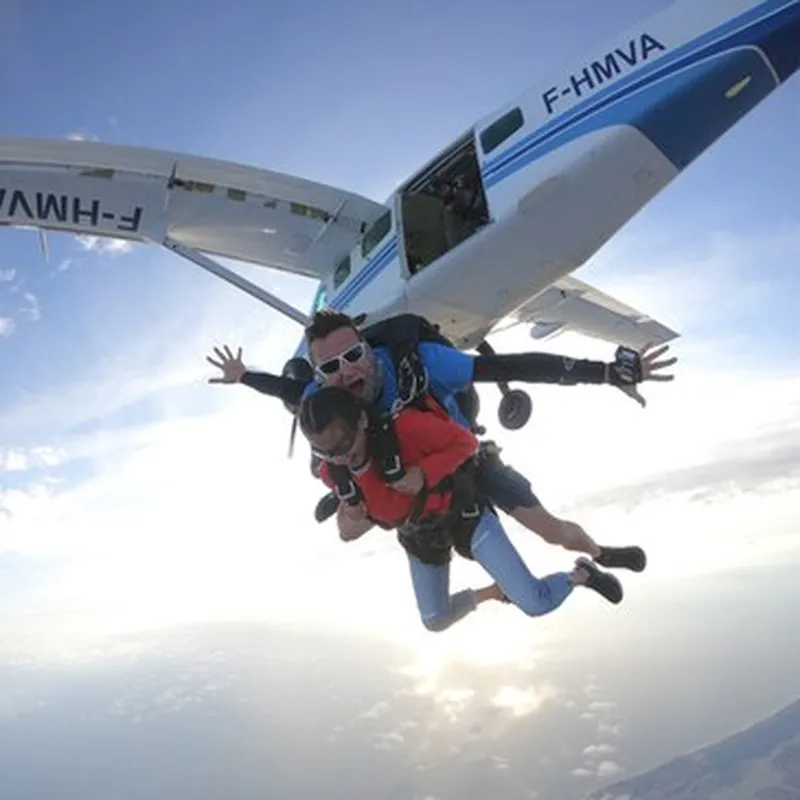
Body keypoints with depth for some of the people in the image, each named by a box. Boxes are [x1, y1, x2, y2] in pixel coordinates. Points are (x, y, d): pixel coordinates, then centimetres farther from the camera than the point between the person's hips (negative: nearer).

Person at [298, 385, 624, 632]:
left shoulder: (405, 424, -38)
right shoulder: (332, 472, -22)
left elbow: (466, 442, -23)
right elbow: (385, 511, -13)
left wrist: (424, 473, -37)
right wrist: (355, 521, -34)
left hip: (462, 512, -5)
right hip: (419, 535, 5)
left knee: (537, 603, -9)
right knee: (435, 621, 18)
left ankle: (582, 574, 23)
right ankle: (494, 591, 45)